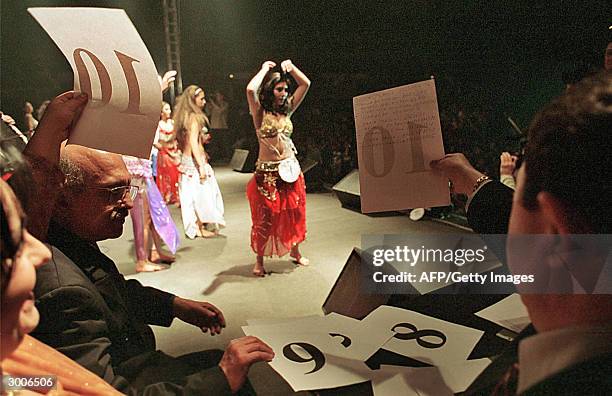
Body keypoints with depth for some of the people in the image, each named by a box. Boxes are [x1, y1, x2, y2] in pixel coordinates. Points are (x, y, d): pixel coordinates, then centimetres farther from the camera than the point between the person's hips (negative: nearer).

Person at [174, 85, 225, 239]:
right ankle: (201, 228, 5)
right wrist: (202, 166, -24)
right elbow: (193, 143, -21)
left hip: (185, 159, 9)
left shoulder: (184, 117, 12)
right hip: (195, 160, -9)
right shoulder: (195, 117, -14)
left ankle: (193, 227, 20)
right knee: (201, 193, -1)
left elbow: (185, 141, 15)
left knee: (190, 194, 12)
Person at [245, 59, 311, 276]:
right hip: (267, 173, -4)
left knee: (294, 214, 15)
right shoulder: (260, 112, -7)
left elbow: (305, 84, 7)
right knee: (264, 218, 4)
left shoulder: (287, 109, 7)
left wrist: (291, 67, 0)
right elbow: (250, 89, -27)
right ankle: (260, 260, 20)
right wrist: (264, 69, -13)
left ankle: (295, 251, 35)